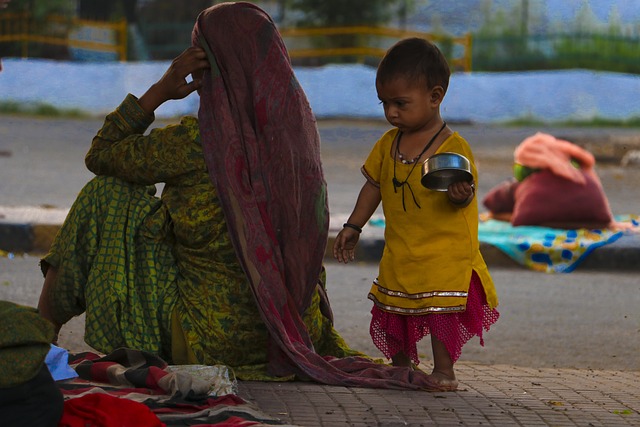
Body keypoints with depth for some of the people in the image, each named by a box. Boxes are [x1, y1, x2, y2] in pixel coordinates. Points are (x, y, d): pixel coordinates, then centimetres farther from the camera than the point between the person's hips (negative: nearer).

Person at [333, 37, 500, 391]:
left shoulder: (453, 147, -13)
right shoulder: (388, 144, 5)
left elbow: (464, 196, -12)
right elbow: (374, 186, 15)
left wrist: (461, 194, -36)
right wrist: (353, 227, 14)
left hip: (445, 252, -6)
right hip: (399, 253, 6)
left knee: (441, 308, -7)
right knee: (392, 310, 11)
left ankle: (443, 369, 4)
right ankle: (401, 367, 28)